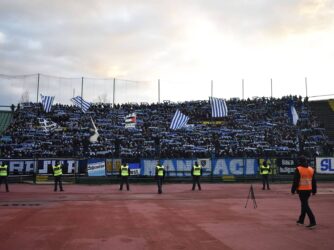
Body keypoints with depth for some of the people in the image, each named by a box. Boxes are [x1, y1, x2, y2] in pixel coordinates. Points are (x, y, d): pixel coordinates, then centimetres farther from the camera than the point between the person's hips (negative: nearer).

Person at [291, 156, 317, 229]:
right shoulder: (311, 169, 8)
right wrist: (314, 190, 18)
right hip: (308, 190, 6)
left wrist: (293, 190, -5)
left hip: (301, 190, -6)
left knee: (305, 205, -6)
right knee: (304, 204, 18)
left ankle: (313, 222, -15)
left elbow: (295, 181, -12)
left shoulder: (298, 169, -10)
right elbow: (314, 181, 12)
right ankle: (301, 220, 28)